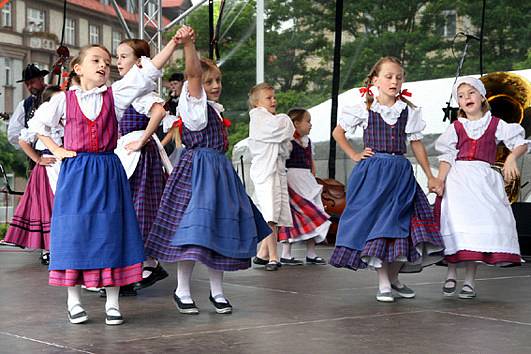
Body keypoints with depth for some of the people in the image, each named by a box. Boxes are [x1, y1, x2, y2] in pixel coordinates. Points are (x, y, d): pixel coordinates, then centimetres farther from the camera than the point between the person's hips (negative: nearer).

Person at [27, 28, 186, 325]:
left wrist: (175, 42, -12)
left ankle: (113, 302, 8)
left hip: (108, 172, 1)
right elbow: (37, 124, 19)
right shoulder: (64, 100, 5)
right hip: (75, 171, -1)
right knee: (74, 231, 0)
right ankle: (74, 300, 12)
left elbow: (149, 72, -3)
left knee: (111, 232, 0)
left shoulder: (116, 95, 5)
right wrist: (56, 150, 6)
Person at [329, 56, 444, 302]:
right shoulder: (364, 110, 0)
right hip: (372, 172, -3)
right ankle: (383, 284, -1)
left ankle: (394, 278, 17)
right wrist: (354, 155, 2)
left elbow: (416, 144, 11)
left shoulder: (408, 111, 7)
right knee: (376, 224, -6)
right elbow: (338, 132, 11)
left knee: (400, 225, 1)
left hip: (401, 173, 3)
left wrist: (430, 177, 10)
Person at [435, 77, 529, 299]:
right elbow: (446, 157, 5)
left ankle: (470, 280, -2)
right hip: (457, 179, 1)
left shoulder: (495, 124, 9)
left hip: (483, 178, -1)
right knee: (455, 224, -10)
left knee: (479, 223, -8)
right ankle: (451, 274, 1)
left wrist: (511, 159, -14)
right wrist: (440, 180, -9)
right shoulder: (456, 127, 12)